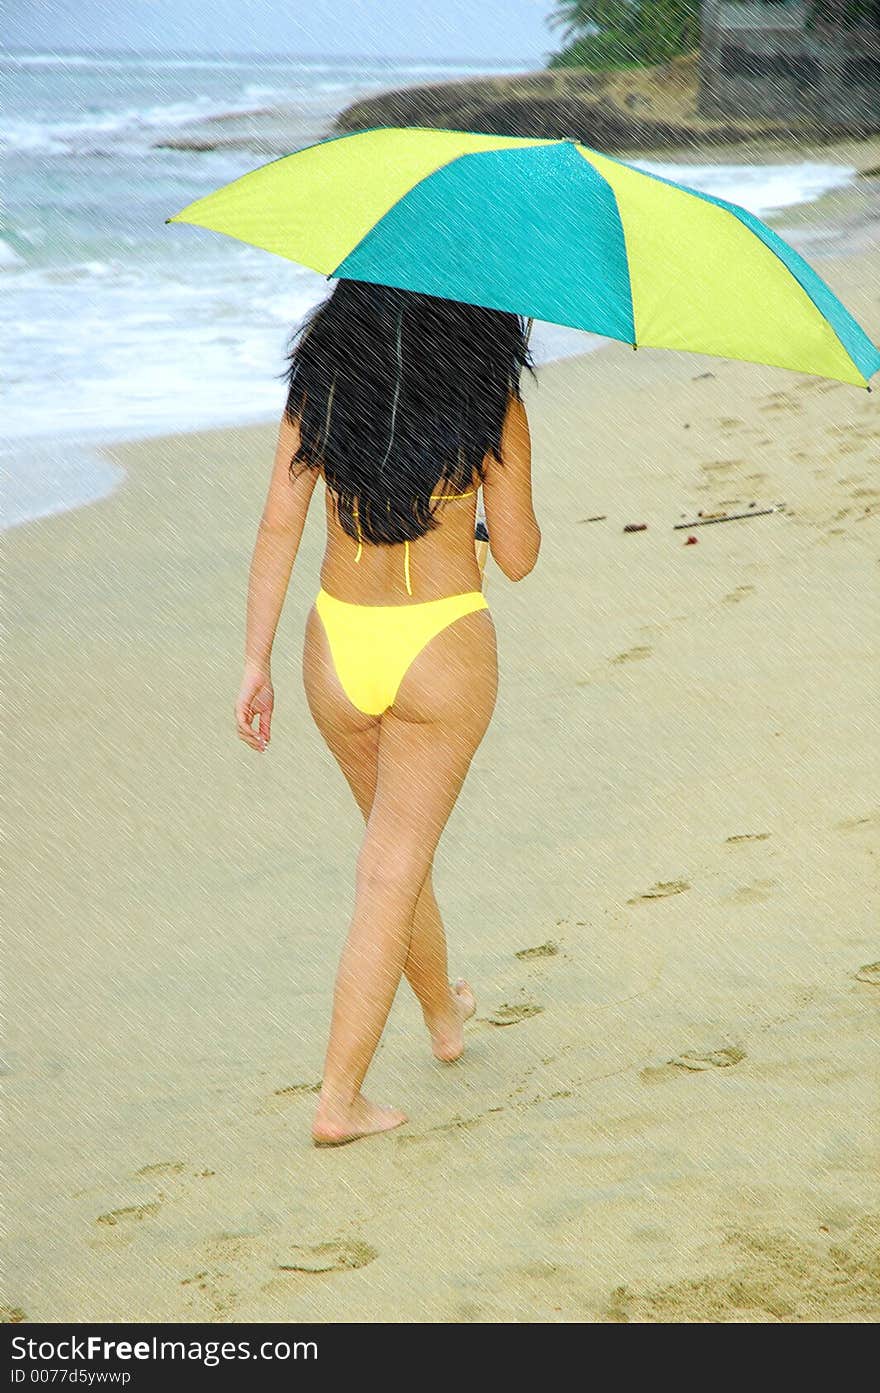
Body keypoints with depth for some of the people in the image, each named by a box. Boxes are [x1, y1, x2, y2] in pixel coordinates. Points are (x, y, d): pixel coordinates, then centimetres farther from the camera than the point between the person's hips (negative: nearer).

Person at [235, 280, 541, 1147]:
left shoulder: (319, 379, -3)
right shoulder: (489, 397, -10)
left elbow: (278, 527, -5)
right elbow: (517, 557, -5)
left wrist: (256, 664, 0)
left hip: (338, 648, 4)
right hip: (442, 651, -3)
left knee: (394, 843, 25)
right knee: (392, 873, 4)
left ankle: (444, 1017, 47)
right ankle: (339, 1099, 2)